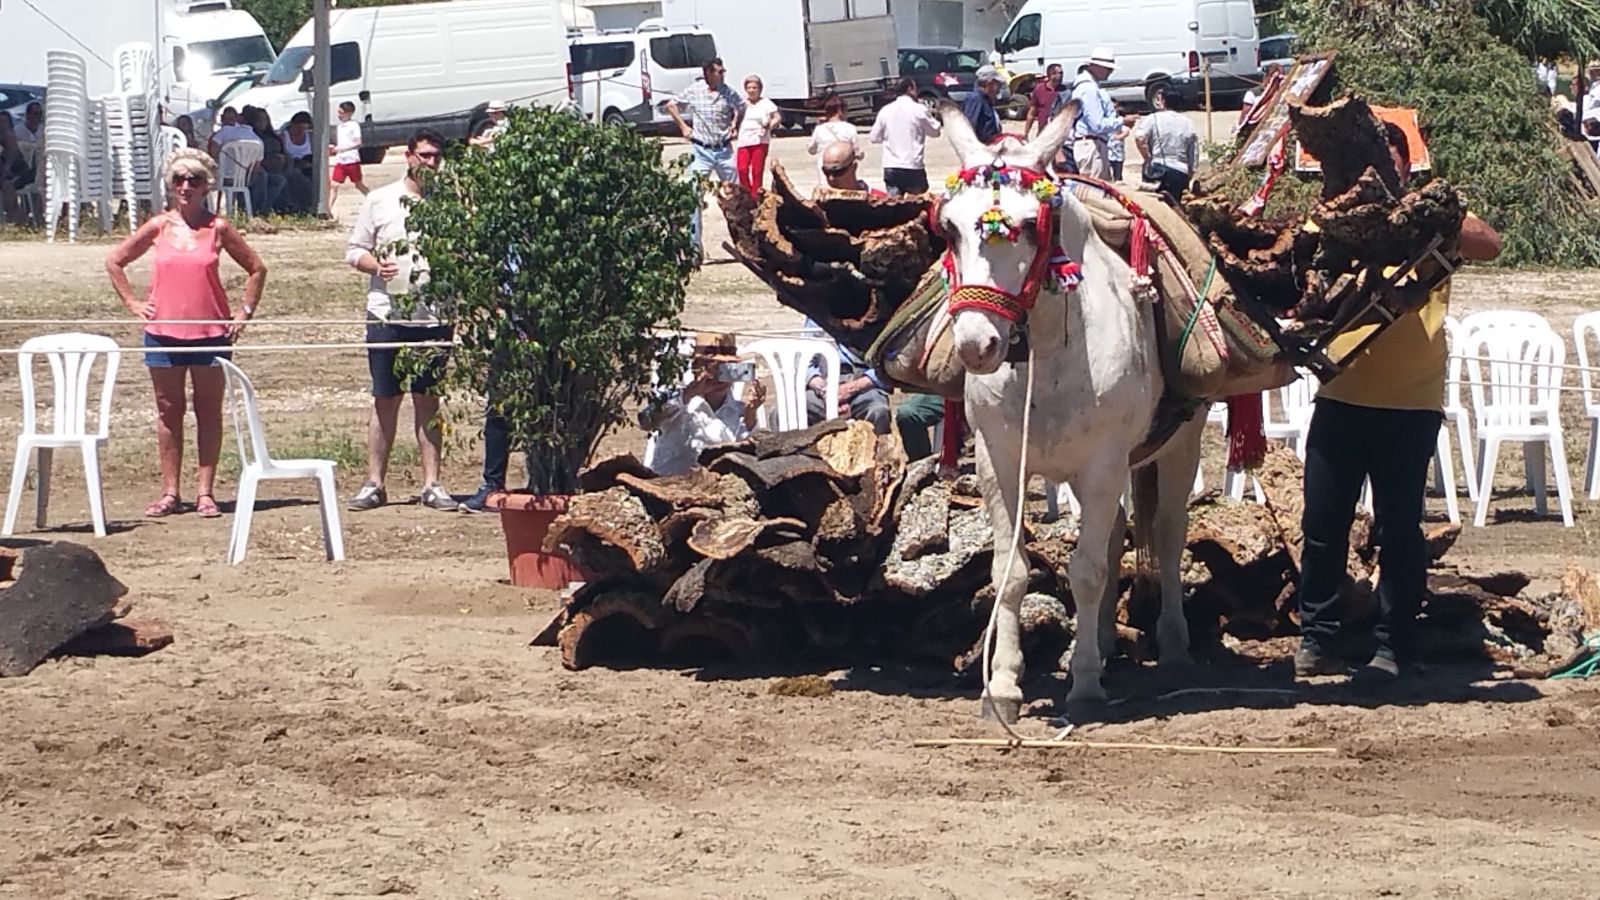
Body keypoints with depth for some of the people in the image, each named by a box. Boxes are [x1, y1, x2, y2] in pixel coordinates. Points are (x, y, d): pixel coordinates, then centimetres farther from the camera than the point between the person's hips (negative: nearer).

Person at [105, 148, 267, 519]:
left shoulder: (219, 228, 0)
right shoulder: (159, 227, 3)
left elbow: (256, 269, 8)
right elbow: (114, 262, 13)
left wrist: (244, 312, 2)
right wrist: (132, 302, 6)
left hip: (210, 332, -1)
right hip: (163, 331, 1)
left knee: (208, 411, 3)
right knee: (168, 411, 6)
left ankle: (205, 492, 7)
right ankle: (170, 492, 10)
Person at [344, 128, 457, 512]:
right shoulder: (380, 201, 5)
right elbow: (354, 250, 8)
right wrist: (376, 265, -11)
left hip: (434, 317, 1)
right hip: (387, 315, -1)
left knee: (429, 401, 6)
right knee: (385, 401, 4)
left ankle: (431, 484, 9)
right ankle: (374, 484, 9)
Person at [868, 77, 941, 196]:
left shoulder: (885, 111, 3)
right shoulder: (919, 109, -6)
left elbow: (874, 138, 10)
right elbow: (935, 131, 6)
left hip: (890, 169, 3)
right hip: (913, 168, -3)